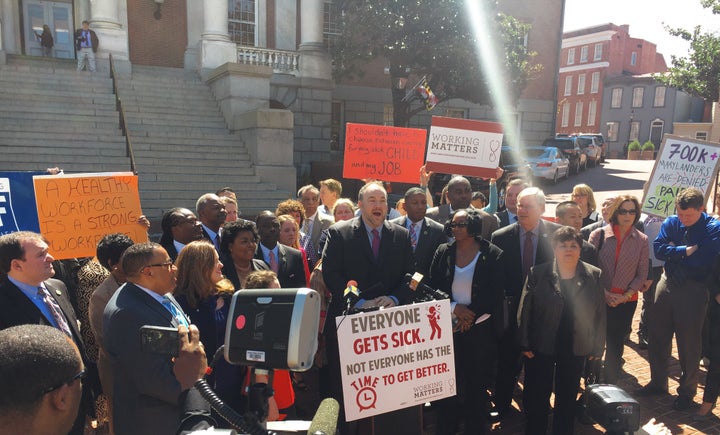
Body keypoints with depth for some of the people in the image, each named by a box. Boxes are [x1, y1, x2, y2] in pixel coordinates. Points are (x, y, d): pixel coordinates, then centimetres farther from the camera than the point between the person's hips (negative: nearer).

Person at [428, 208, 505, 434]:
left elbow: (495, 294, -6)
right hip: (448, 327, 2)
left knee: (477, 384, 10)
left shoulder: (493, 255, -5)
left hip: (480, 328, -2)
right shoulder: (443, 252, 2)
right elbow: (433, 288, 2)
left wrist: (472, 316, -13)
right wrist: (454, 307, -12)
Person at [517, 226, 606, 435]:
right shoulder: (538, 273, -6)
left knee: (567, 397, 16)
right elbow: (525, 310, -6)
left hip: (575, 349, 1)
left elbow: (600, 313, 1)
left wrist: (597, 347, 0)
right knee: (536, 396, 8)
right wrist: (525, 344, -9)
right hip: (541, 347, -1)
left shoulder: (594, 276, -1)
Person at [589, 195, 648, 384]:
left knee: (616, 346, 10)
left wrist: (626, 295, -8)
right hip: (599, 299, -1)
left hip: (626, 302, 1)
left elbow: (642, 274, 3)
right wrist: (604, 293, -10)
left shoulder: (642, 240, 0)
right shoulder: (599, 235, -4)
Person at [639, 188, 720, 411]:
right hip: (667, 284, 4)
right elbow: (658, 248, -10)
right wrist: (685, 251, -19)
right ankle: (658, 382, 31)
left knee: (689, 343, 6)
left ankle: (687, 392, 25)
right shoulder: (671, 222, 0)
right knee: (657, 336, 12)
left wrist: (674, 253, -12)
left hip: (693, 290, -4)